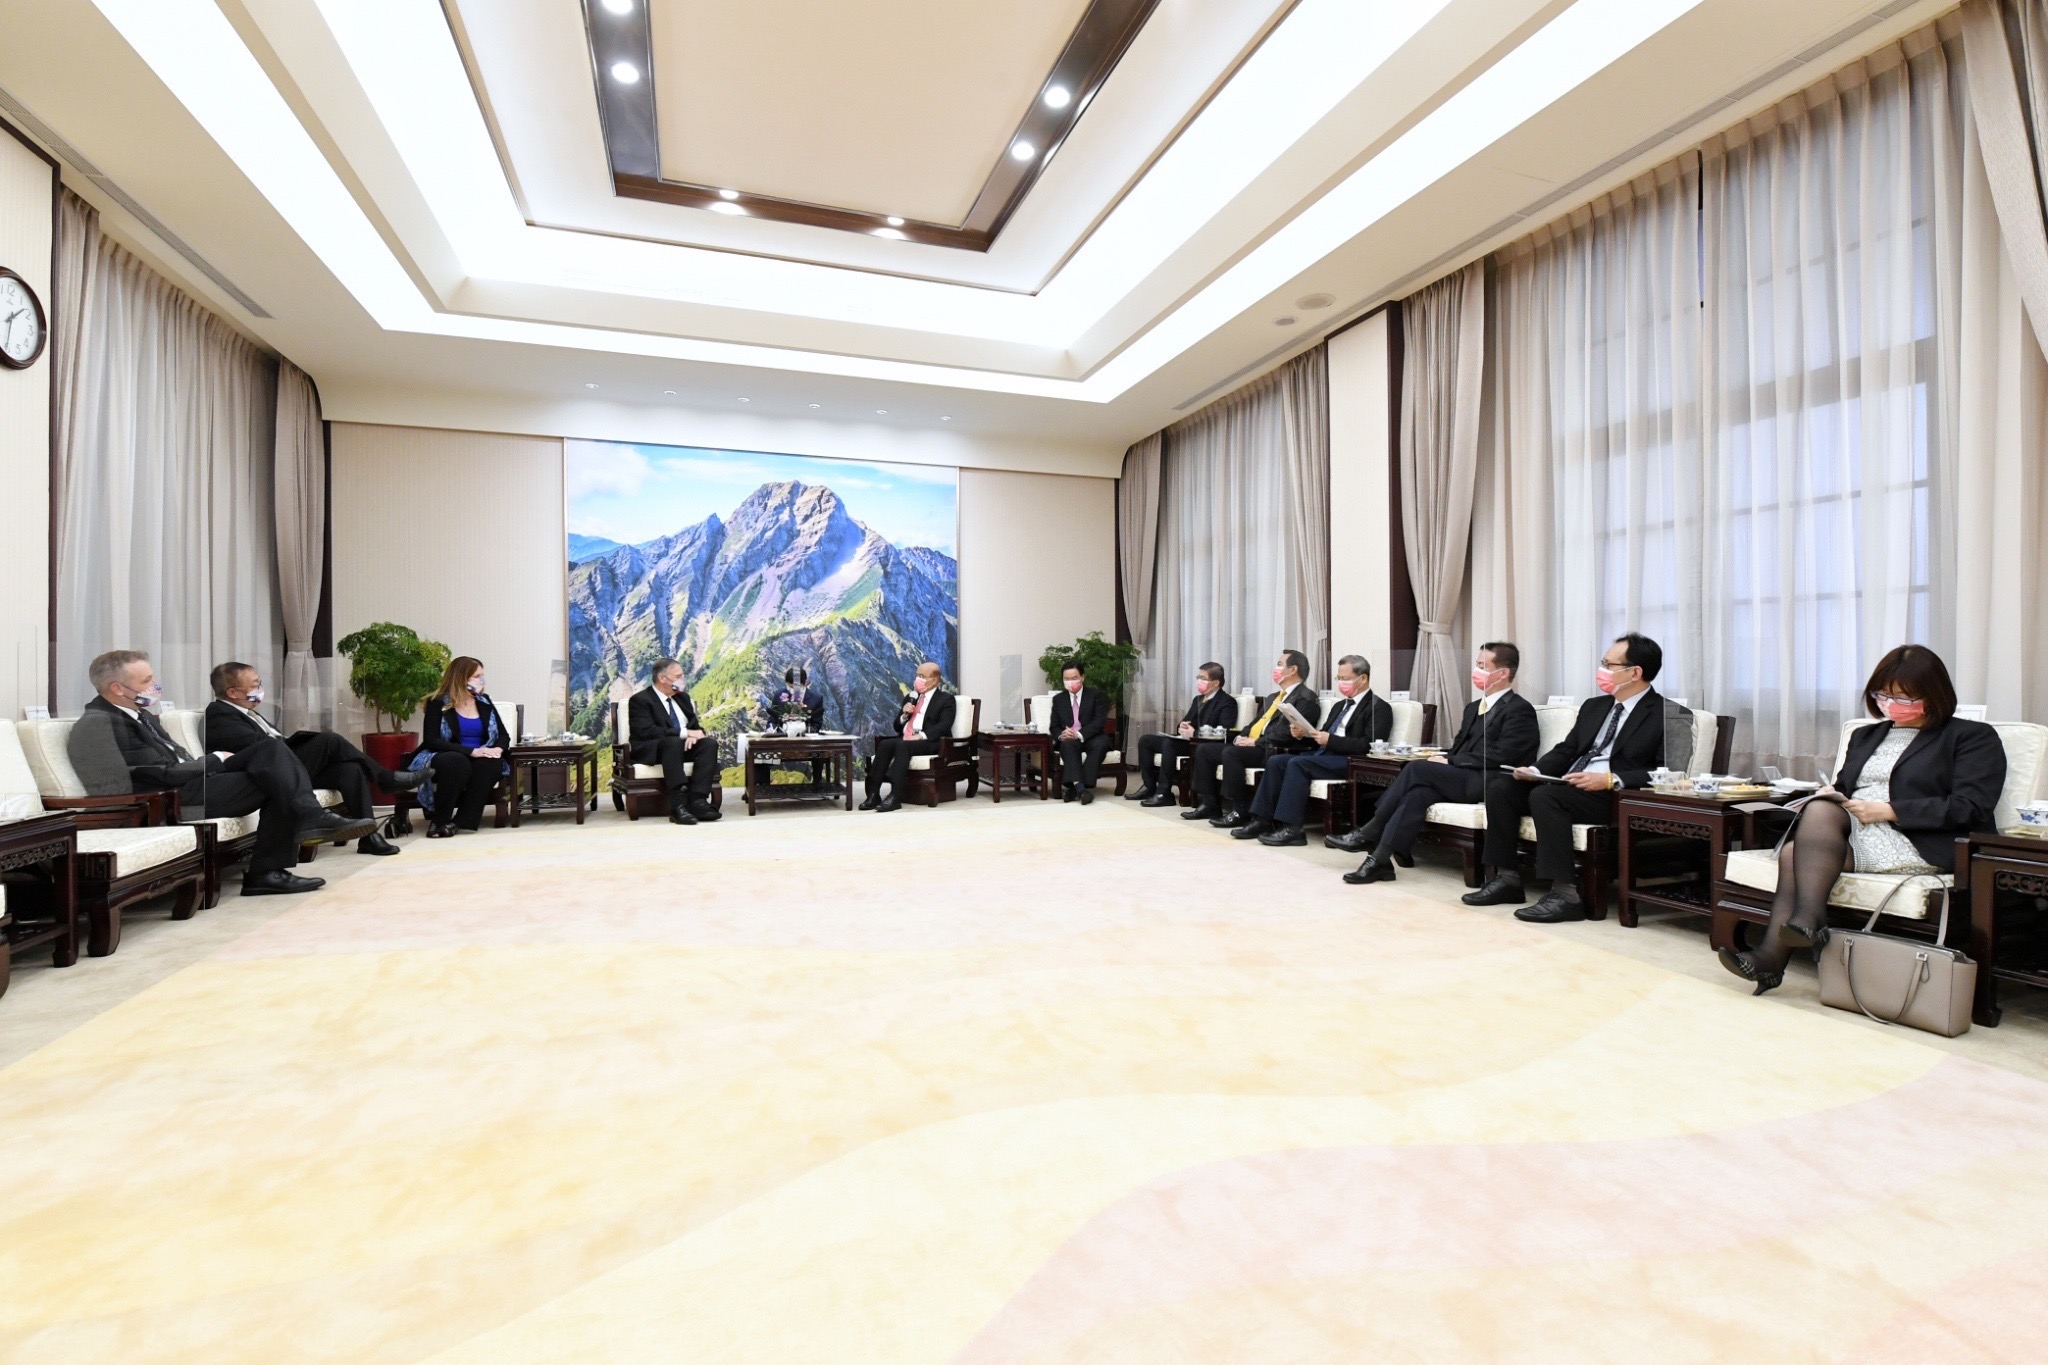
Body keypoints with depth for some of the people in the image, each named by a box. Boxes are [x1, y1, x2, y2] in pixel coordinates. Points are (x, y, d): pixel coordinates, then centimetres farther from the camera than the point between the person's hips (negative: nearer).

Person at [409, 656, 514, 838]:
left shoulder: (484, 701, 12)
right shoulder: (438, 703, -1)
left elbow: (503, 736, 11)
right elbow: (431, 741, -13)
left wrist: (497, 749, -15)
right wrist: (471, 751, -26)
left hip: (480, 760, 4)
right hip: (449, 760, -4)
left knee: (491, 763, -32)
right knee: (457, 762, -38)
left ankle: (460, 821, -27)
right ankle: (439, 821, -22)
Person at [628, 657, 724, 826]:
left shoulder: (682, 697, 18)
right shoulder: (640, 700, -4)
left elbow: (695, 725, 16)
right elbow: (647, 731, -18)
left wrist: (695, 734, -11)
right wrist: (684, 733, -22)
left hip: (683, 745, 7)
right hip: (651, 750, -6)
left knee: (710, 743, -22)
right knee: (674, 742, -38)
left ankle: (697, 800, -35)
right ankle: (678, 805, -48)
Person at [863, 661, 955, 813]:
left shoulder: (946, 699, 7)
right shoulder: (910, 698, 25)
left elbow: (944, 726, -9)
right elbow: (897, 727, 24)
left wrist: (921, 736, -22)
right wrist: (904, 715, 2)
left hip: (929, 742, -5)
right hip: (905, 738, 5)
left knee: (902, 745, -35)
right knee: (884, 744, -26)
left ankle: (895, 797, -41)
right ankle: (873, 794, -30)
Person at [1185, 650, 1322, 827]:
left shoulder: (1306, 698, -7)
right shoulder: (1273, 697, 23)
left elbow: (1289, 732, -19)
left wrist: (1256, 742, -17)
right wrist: (1242, 737, 4)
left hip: (1275, 752, -10)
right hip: (1251, 746, 10)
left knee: (1231, 752, -33)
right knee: (1204, 749, 0)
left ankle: (1241, 810, -24)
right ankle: (1210, 804, 1)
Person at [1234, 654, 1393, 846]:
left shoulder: (1379, 708, -2)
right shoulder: (1339, 705, 24)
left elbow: (1368, 746, -15)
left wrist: (1330, 740, -20)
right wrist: (1303, 734, 3)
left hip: (1347, 761, -8)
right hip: (1322, 754, 8)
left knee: (1297, 763, -30)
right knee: (1276, 761, -13)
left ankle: (1291, 828, -30)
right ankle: (1262, 820, -16)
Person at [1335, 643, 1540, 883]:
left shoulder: (1520, 710, -3)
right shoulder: (1473, 708, 25)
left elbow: (1500, 756, -14)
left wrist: (1450, 761, -13)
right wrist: (1443, 758, 0)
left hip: (1487, 783, -7)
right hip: (1461, 776, 7)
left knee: (1416, 769, -24)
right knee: (1419, 792, -25)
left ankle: (1369, 834, -16)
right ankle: (1379, 859, -32)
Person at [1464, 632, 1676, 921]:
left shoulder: (1666, 715, -2)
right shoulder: (1594, 706, 20)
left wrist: (1611, 779, -23)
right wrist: (1536, 770, -2)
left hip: (1615, 798, -8)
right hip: (1567, 787, 8)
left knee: (1544, 795, -33)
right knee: (1500, 786, -13)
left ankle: (1566, 894, -30)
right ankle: (1507, 878, -9)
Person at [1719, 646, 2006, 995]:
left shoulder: (1973, 737, 10)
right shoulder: (1865, 735, 29)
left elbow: (1971, 809, -4)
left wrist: (1887, 810, -14)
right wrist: (1831, 793, 0)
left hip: (1916, 844, -5)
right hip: (1845, 832, 5)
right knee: (1794, 852, -31)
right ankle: (1770, 956, -42)